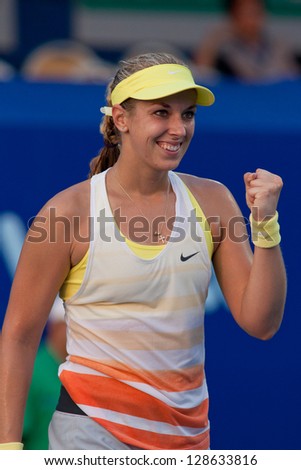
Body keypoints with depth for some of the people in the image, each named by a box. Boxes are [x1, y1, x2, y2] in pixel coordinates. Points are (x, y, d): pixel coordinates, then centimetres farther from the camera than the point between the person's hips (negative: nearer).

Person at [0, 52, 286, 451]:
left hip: (187, 429, 4)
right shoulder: (68, 212, -8)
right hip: (93, 428, -4)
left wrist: (265, 224, -10)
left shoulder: (212, 201, 3)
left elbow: (261, 324, 1)